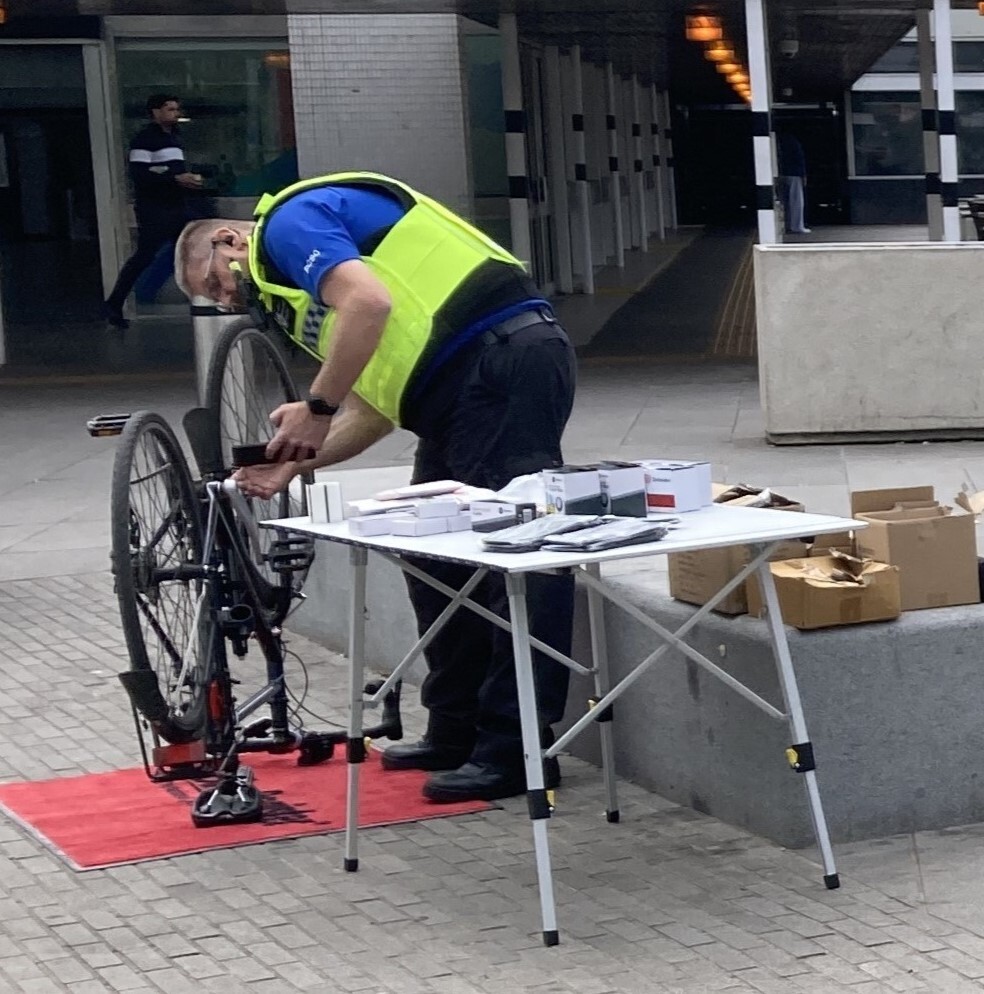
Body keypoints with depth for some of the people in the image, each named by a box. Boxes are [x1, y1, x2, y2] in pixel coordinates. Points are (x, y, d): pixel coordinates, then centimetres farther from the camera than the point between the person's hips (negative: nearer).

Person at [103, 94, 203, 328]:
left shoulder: (174, 137, 18)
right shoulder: (145, 138, -10)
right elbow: (139, 174, -20)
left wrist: (190, 179, 6)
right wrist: (177, 179, -23)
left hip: (177, 207, 9)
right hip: (153, 210, -9)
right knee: (144, 256, -9)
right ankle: (113, 306, -3)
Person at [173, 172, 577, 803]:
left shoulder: (289, 221, -1)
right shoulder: (293, 281, 28)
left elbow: (369, 302, -19)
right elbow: (375, 408, 22)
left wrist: (316, 408, -11)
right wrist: (296, 462, 12)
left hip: (503, 364, -11)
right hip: (472, 385, 11)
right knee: (435, 554, 14)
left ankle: (520, 748, -10)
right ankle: (457, 732, 20)